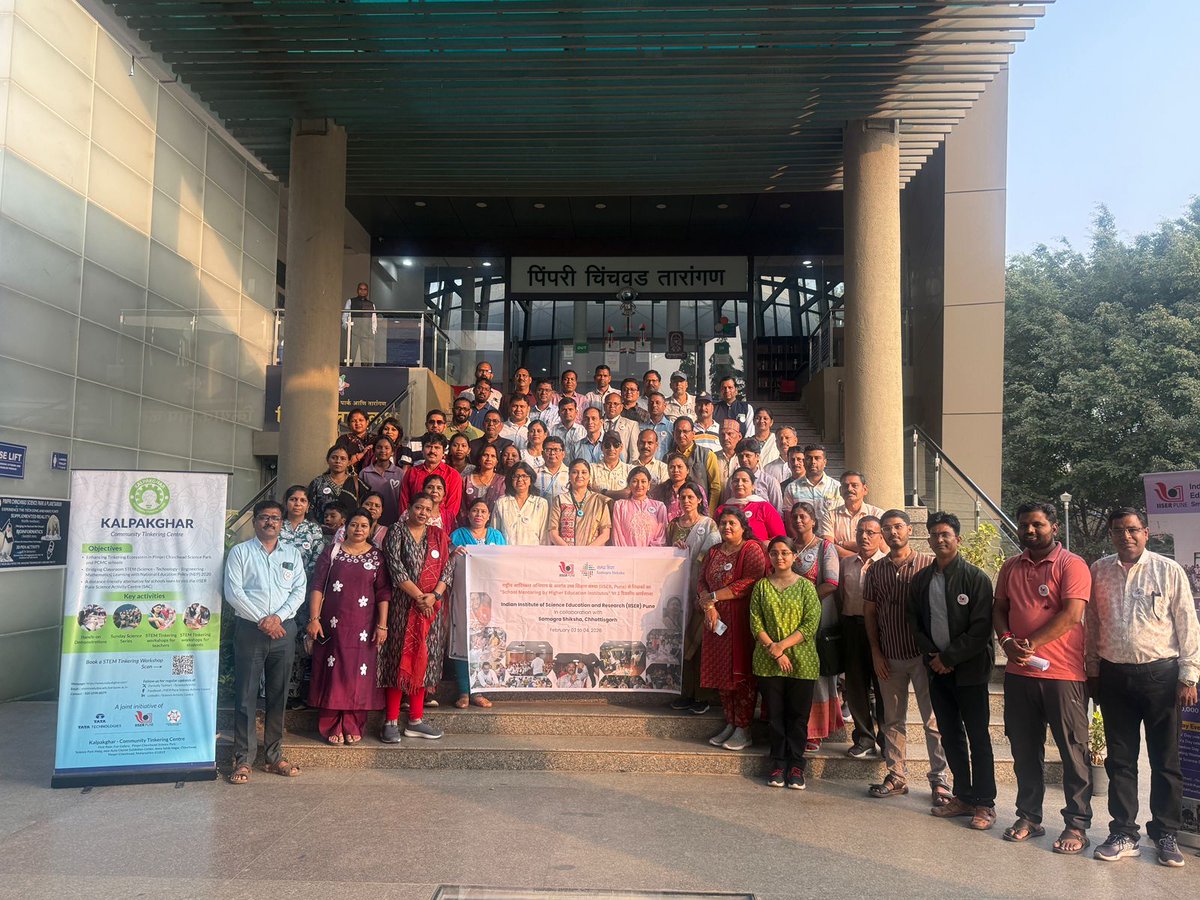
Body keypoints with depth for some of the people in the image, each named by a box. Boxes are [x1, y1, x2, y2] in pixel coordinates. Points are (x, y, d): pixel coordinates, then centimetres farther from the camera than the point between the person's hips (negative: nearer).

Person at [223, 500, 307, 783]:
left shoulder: (293, 554, 12)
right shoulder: (240, 552, 4)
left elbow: (299, 591, 5)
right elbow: (233, 592, -5)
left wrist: (278, 617, -11)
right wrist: (261, 620, -11)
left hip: (284, 629, 3)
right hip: (249, 629, -3)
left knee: (278, 695, 7)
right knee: (246, 696, -2)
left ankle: (274, 756, 14)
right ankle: (243, 759, 5)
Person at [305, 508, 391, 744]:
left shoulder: (377, 556, 5)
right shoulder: (332, 551, 4)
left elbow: (383, 593, 2)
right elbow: (318, 586, 1)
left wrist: (382, 625, -5)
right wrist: (314, 619, -7)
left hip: (363, 626, 0)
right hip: (333, 624, 0)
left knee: (358, 673, 3)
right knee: (332, 672, 2)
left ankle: (353, 726, 13)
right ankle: (332, 727, 12)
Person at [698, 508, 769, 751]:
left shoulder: (752, 549, -5)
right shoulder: (714, 552, 16)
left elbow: (751, 582, -17)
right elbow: (702, 581, 11)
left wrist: (714, 596, -12)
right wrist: (708, 606, -9)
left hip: (742, 620, -6)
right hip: (716, 620, 6)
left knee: (741, 673, -4)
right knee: (721, 672, 7)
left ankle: (743, 730, 3)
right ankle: (730, 724, 17)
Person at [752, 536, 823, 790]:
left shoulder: (806, 586, 1)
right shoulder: (762, 586, 6)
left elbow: (811, 624, -7)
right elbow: (756, 623, 0)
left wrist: (782, 645, -14)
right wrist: (774, 651, -11)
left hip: (801, 660, -1)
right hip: (768, 661, 1)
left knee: (798, 715, 4)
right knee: (775, 714, 6)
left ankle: (796, 764, 15)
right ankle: (778, 763, 17)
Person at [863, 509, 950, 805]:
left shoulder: (930, 564, -4)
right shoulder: (875, 571, 6)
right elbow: (869, 612, 9)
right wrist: (876, 653, 4)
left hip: (924, 655, -3)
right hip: (889, 658, 4)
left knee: (934, 720, 2)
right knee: (893, 720, 11)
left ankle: (939, 779, 13)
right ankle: (897, 776, 21)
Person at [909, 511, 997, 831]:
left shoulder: (975, 577, -8)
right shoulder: (921, 579, 8)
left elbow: (980, 628, -13)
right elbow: (914, 622, 10)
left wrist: (949, 657, -13)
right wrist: (932, 656, -4)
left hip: (969, 669, -5)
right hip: (938, 670, 5)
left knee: (978, 738, 2)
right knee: (950, 736, 12)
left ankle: (984, 804, 12)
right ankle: (963, 796, 24)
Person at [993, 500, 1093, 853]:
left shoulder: (1071, 565, -6)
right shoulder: (1011, 567, 12)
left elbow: (1071, 615, -16)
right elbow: (999, 609, 13)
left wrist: (1031, 644, -18)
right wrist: (1007, 640, -7)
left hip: (1063, 673, -5)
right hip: (1018, 673, 6)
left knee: (1073, 751, 4)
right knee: (1024, 749, 13)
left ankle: (1077, 824, 15)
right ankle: (1029, 816, 26)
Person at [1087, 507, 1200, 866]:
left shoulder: (1169, 571, -2)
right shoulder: (1098, 572, 5)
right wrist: (1093, 672, 9)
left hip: (1160, 674, -2)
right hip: (1114, 676, 2)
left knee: (1165, 760, 7)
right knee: (1120, 759, 9)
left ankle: (1166, 835, 21)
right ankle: (1123, 834, 19)